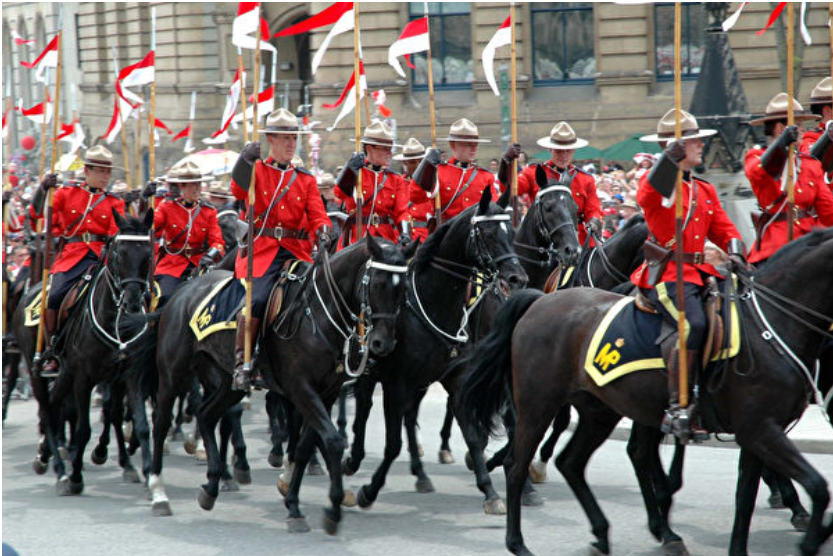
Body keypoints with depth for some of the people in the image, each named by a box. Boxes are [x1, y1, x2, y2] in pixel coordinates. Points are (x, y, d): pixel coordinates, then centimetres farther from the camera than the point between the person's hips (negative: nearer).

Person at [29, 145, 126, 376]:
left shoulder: (114, 203, 15)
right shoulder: (67, 193, 13)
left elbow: (117, 234, 3)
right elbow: (36, 213, 5)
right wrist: (43, 188, -7)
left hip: (101, 256, 1)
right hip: (72, 255, -1)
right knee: (54, 297, -22)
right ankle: (50, 354, -10)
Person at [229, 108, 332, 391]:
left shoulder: (306, 180, 17)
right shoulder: (257, 171, 8)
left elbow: (317, 215, 7)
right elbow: (239, 190, -13)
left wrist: (323, 231, -16)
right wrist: (245, 161, -33)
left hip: (297, 250, 3)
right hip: (261, 248, -3)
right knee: (256, 298, -24)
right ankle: (241, 364, -18)